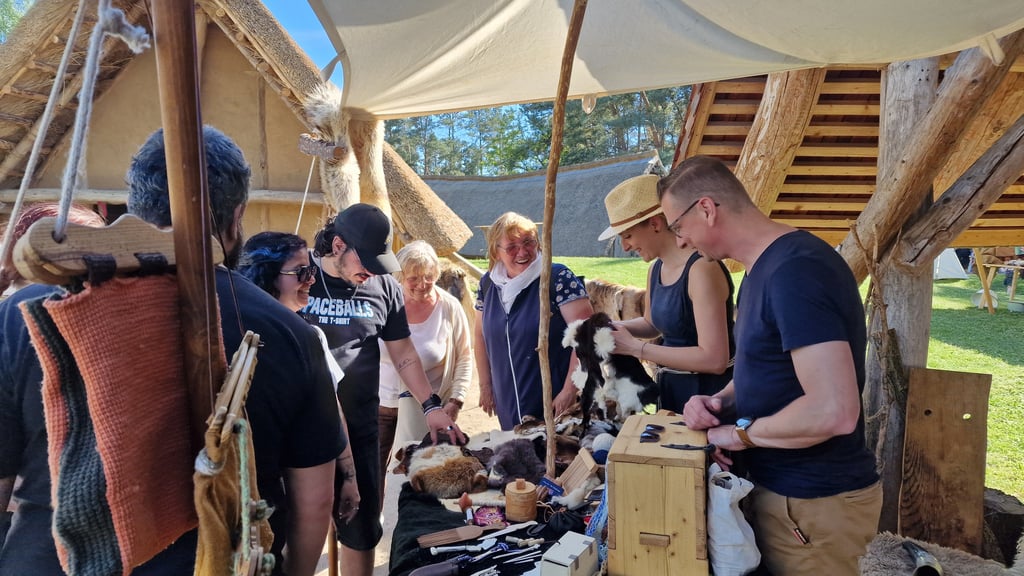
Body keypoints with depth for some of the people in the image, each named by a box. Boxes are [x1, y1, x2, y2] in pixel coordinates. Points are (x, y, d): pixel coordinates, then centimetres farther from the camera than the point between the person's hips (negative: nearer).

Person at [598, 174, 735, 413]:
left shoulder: (702, 269, -23)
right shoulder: (655, 269, 3)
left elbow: (714, 359, -27)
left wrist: (635, 347, -23)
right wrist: (611, 326, 2)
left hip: (709, 394, -8)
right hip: (670, 387, 8)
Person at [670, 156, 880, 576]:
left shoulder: (795, 270, -25)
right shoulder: (763, 268, 8)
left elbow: (833, 411, -32)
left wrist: (740, 432, -18)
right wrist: (722, 401, -1)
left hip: (815, 506, -9)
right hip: (779, 488, 9)